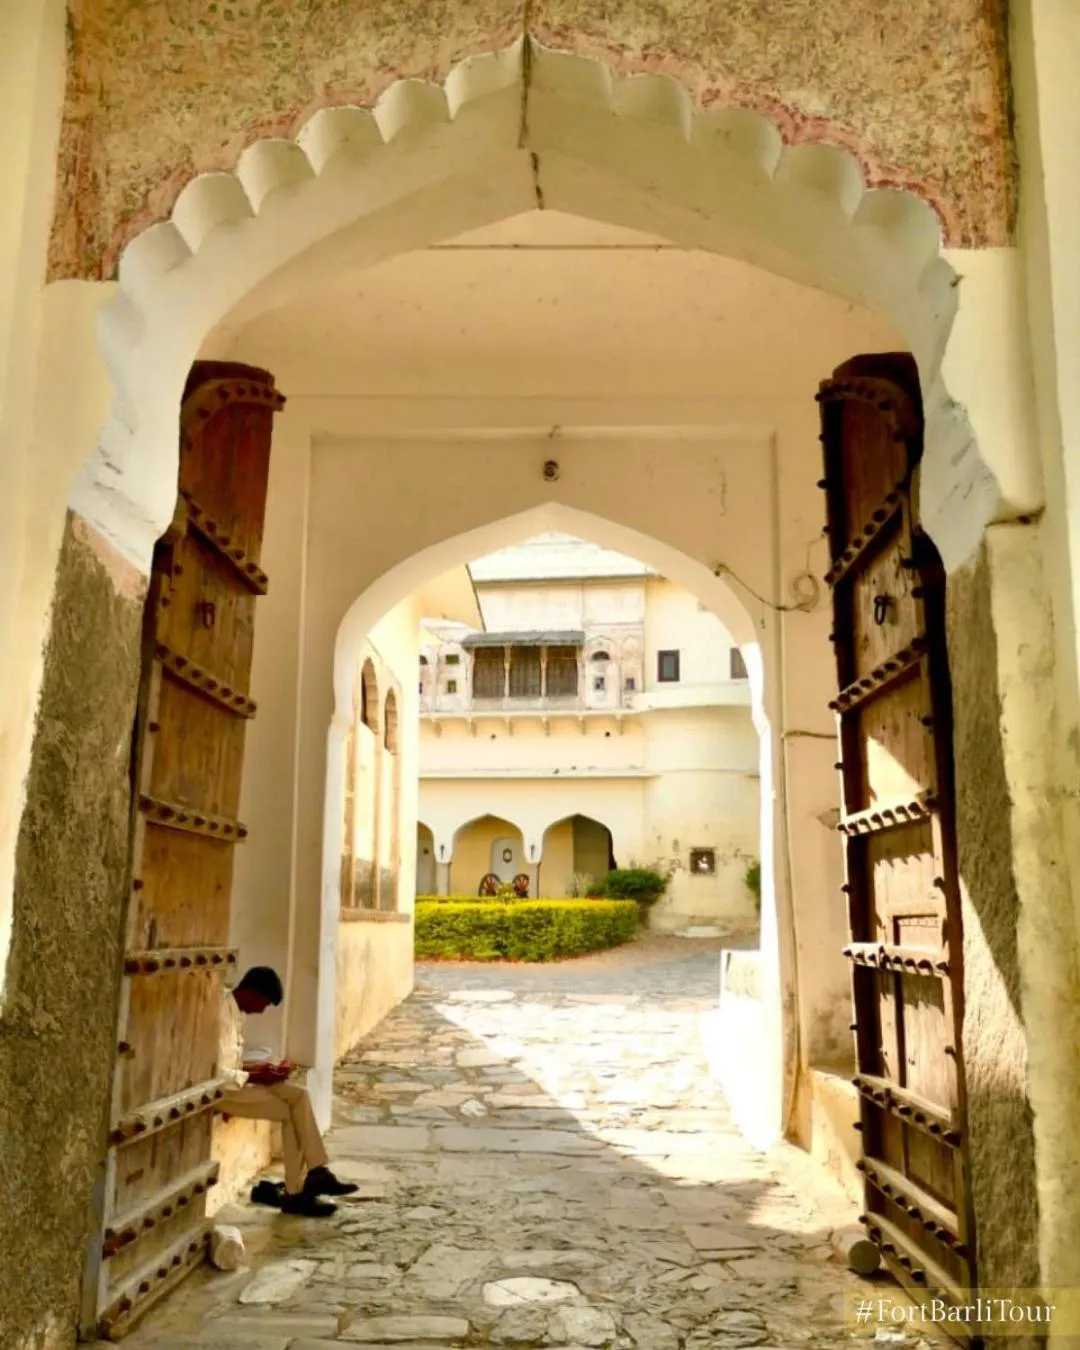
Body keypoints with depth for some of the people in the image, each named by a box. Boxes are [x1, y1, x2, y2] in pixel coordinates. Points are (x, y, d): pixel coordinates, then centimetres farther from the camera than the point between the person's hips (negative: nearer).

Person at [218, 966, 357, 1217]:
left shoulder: (234, 1009, 9)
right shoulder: (222, 1013, -22)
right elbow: (213, 1073, -26)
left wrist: (257, 1068, 2)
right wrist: (255, 1076, -19)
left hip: (234, 1081, 9)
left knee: (298, 1094, -3)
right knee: (288, 1110, -12)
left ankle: (317, 1172, -2)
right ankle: (296, 1193, -1)